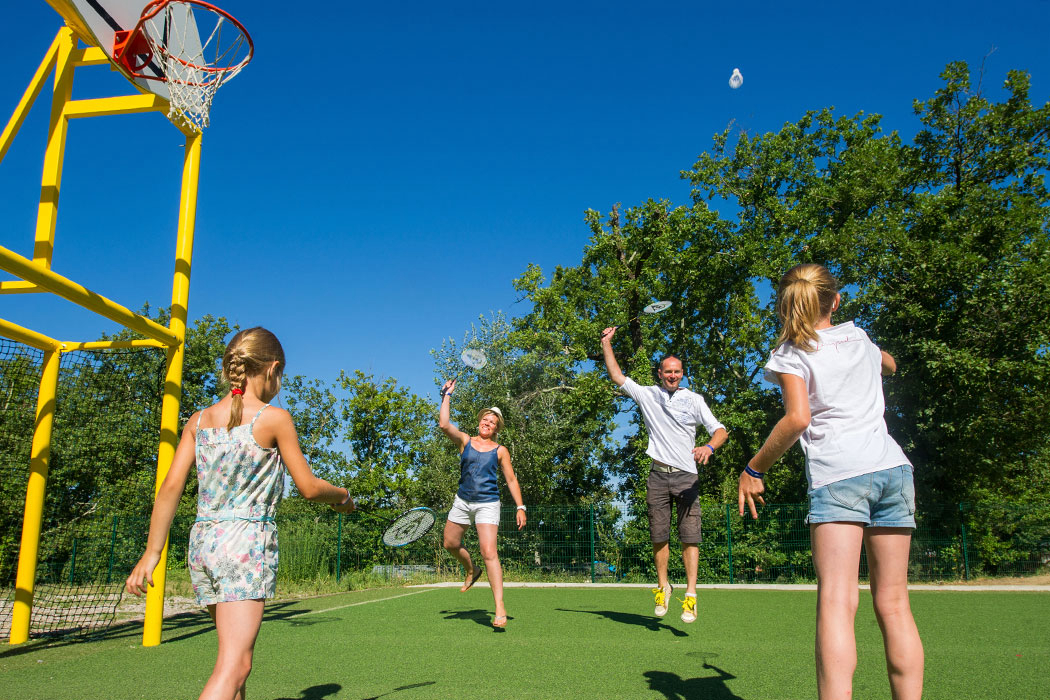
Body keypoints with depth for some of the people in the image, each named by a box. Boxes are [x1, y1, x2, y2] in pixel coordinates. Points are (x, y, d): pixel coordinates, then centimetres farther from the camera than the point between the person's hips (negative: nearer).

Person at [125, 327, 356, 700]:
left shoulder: (199, 420, 7)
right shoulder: (274, 418, -6)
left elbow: (171, 487, 3)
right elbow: (309, 487, -4)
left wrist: (152, 552, 6)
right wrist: (342, 496, 16)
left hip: (203, 540, 6)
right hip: (248, 538, -6)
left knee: (236, 653, 21)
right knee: (234, 665, -8)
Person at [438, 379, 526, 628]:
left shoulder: (500, 451, 2)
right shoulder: (465, 441, 5)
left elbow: (511, 480, 3)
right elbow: (444, 424, -10)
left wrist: (520, 507, -5)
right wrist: (447, 396, -6)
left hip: (487, 504, -4)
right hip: (462, 501, 4)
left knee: (489, 553, -16)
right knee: (451, 544, 15)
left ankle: (500, 606, -14)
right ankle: (472, 570, 46)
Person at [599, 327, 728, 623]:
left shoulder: (694, 399, 6)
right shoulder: (647, 395, 10)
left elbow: (720, 430, -1)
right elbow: (617, 376, 10)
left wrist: (709, 447, -22)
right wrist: (606, 344, 6)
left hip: (686, 476, -1)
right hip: (658, 476, 2)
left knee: (690, 536, -8)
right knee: (659, 537, 4)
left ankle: (691, 595, -5)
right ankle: (663, 587, 20)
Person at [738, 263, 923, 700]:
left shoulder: (792, 354, 3)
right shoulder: (859, 337, 20)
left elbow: (798, 418, -12)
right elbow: (890, 366, 43)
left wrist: (753, 469, -5)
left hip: (837, 472, -5)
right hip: (893, 467, 5)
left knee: (836, 601, -14)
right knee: (893, 604, 7)